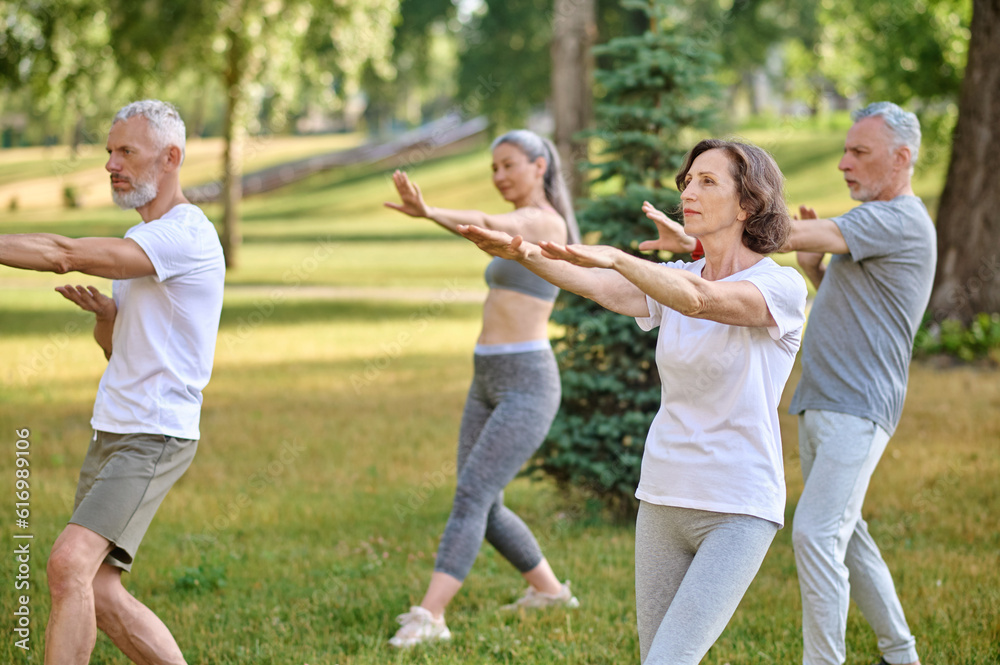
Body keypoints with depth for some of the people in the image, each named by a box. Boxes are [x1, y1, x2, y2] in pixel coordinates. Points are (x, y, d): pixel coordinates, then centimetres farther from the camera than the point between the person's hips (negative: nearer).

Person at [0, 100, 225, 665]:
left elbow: (65, 255, -23)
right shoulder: (139, 239, 18)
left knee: (70, 564, -23)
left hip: (155, 438, -10)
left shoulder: (187, 235, -14)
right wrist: (105, 312, 2)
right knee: (98, 593, 5)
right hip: (112, 431, 10)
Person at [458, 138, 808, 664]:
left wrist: (615, 257, -48)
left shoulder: (783, 288, -11)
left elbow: (698, 301, -31)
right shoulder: (671, 282, 7)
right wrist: (521, 253, -32)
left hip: (739, 513, -7)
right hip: (665, 500, 7)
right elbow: (593, 285, -12)